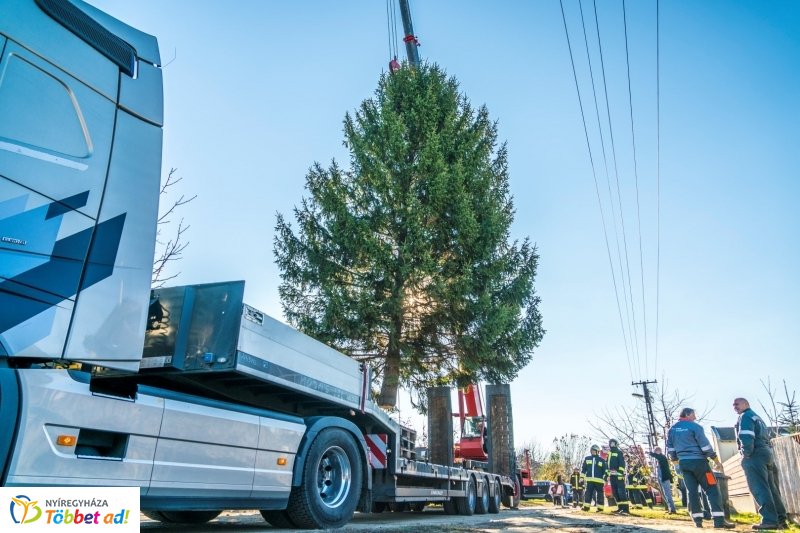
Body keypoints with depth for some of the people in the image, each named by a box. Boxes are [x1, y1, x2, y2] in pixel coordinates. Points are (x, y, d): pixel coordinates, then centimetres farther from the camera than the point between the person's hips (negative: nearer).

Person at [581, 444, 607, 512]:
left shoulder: (602, 460, 9)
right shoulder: (587, 459, 13)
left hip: (599, 480, -2)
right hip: (589, 480, 2)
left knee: (599, 494, 0)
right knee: (588, 493, 2)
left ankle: (600, 507, 4)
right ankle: (586, 506, 4)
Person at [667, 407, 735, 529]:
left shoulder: (672, 429, 12)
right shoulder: (695, 426, -7)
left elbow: (670, 448, 14)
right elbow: (705, 445, -9)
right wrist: (716, 459, -1)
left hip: (683, 463, 6)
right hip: (698, 461, -6)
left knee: (692, 491, 6)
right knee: (712, 489, -2)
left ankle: (697, 520, 3)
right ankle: (719, 520, -8)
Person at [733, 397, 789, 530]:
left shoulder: (745, 416, -3)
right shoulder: (757, 417, 26)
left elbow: (746, 437, -18)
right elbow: (765, 437, 23)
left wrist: (746, 454, -12)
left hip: (755, 455, -10)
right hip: (767, 453, 10)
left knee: (760, 489, -12)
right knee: (771, 488, 12)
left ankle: (770, 520, -17)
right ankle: (780, 519, 13)